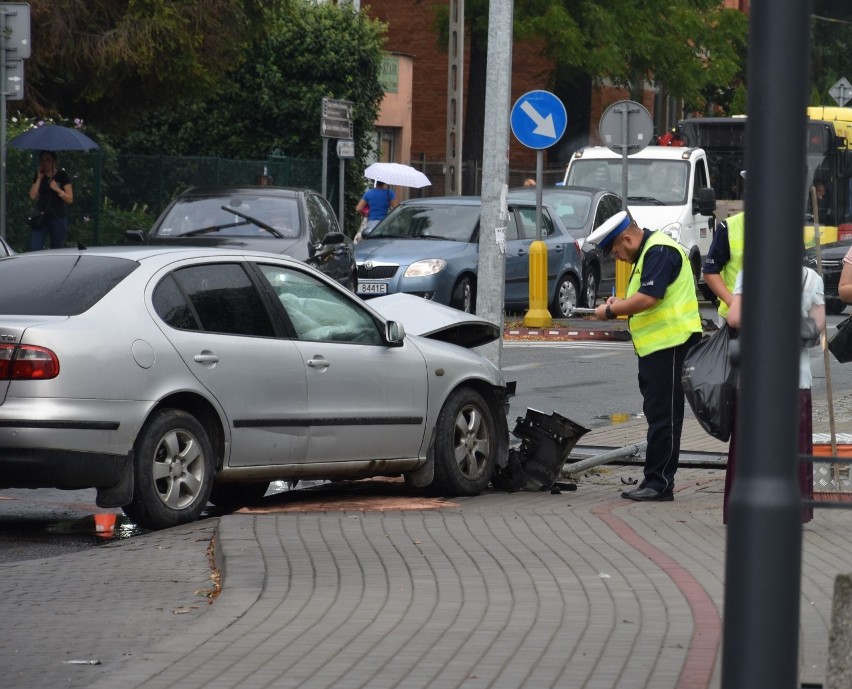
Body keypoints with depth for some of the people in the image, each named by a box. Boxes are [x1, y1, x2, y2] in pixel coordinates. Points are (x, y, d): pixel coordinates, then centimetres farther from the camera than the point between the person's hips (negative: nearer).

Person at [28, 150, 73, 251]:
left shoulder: (62, 176, 1)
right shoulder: (39, 176, 11)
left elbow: (70, 200, -3)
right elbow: (33, 196, 0)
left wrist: (57, 189, -17)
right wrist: (39, 178, -3)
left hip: (58, 219, -3)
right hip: (41, 218, 3)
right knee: (34, 250, -9)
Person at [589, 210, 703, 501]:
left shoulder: (660, 252, -14)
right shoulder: (648, 252, 20)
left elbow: (648, 298, -24)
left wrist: (610, 310, -12)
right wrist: (621, 305, 9)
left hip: (671, 343, -11)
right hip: (656, 346, 11)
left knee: (663, 416, -8)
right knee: (657, 414, 12)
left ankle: (659, 482, -7)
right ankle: (655, 481, 16)